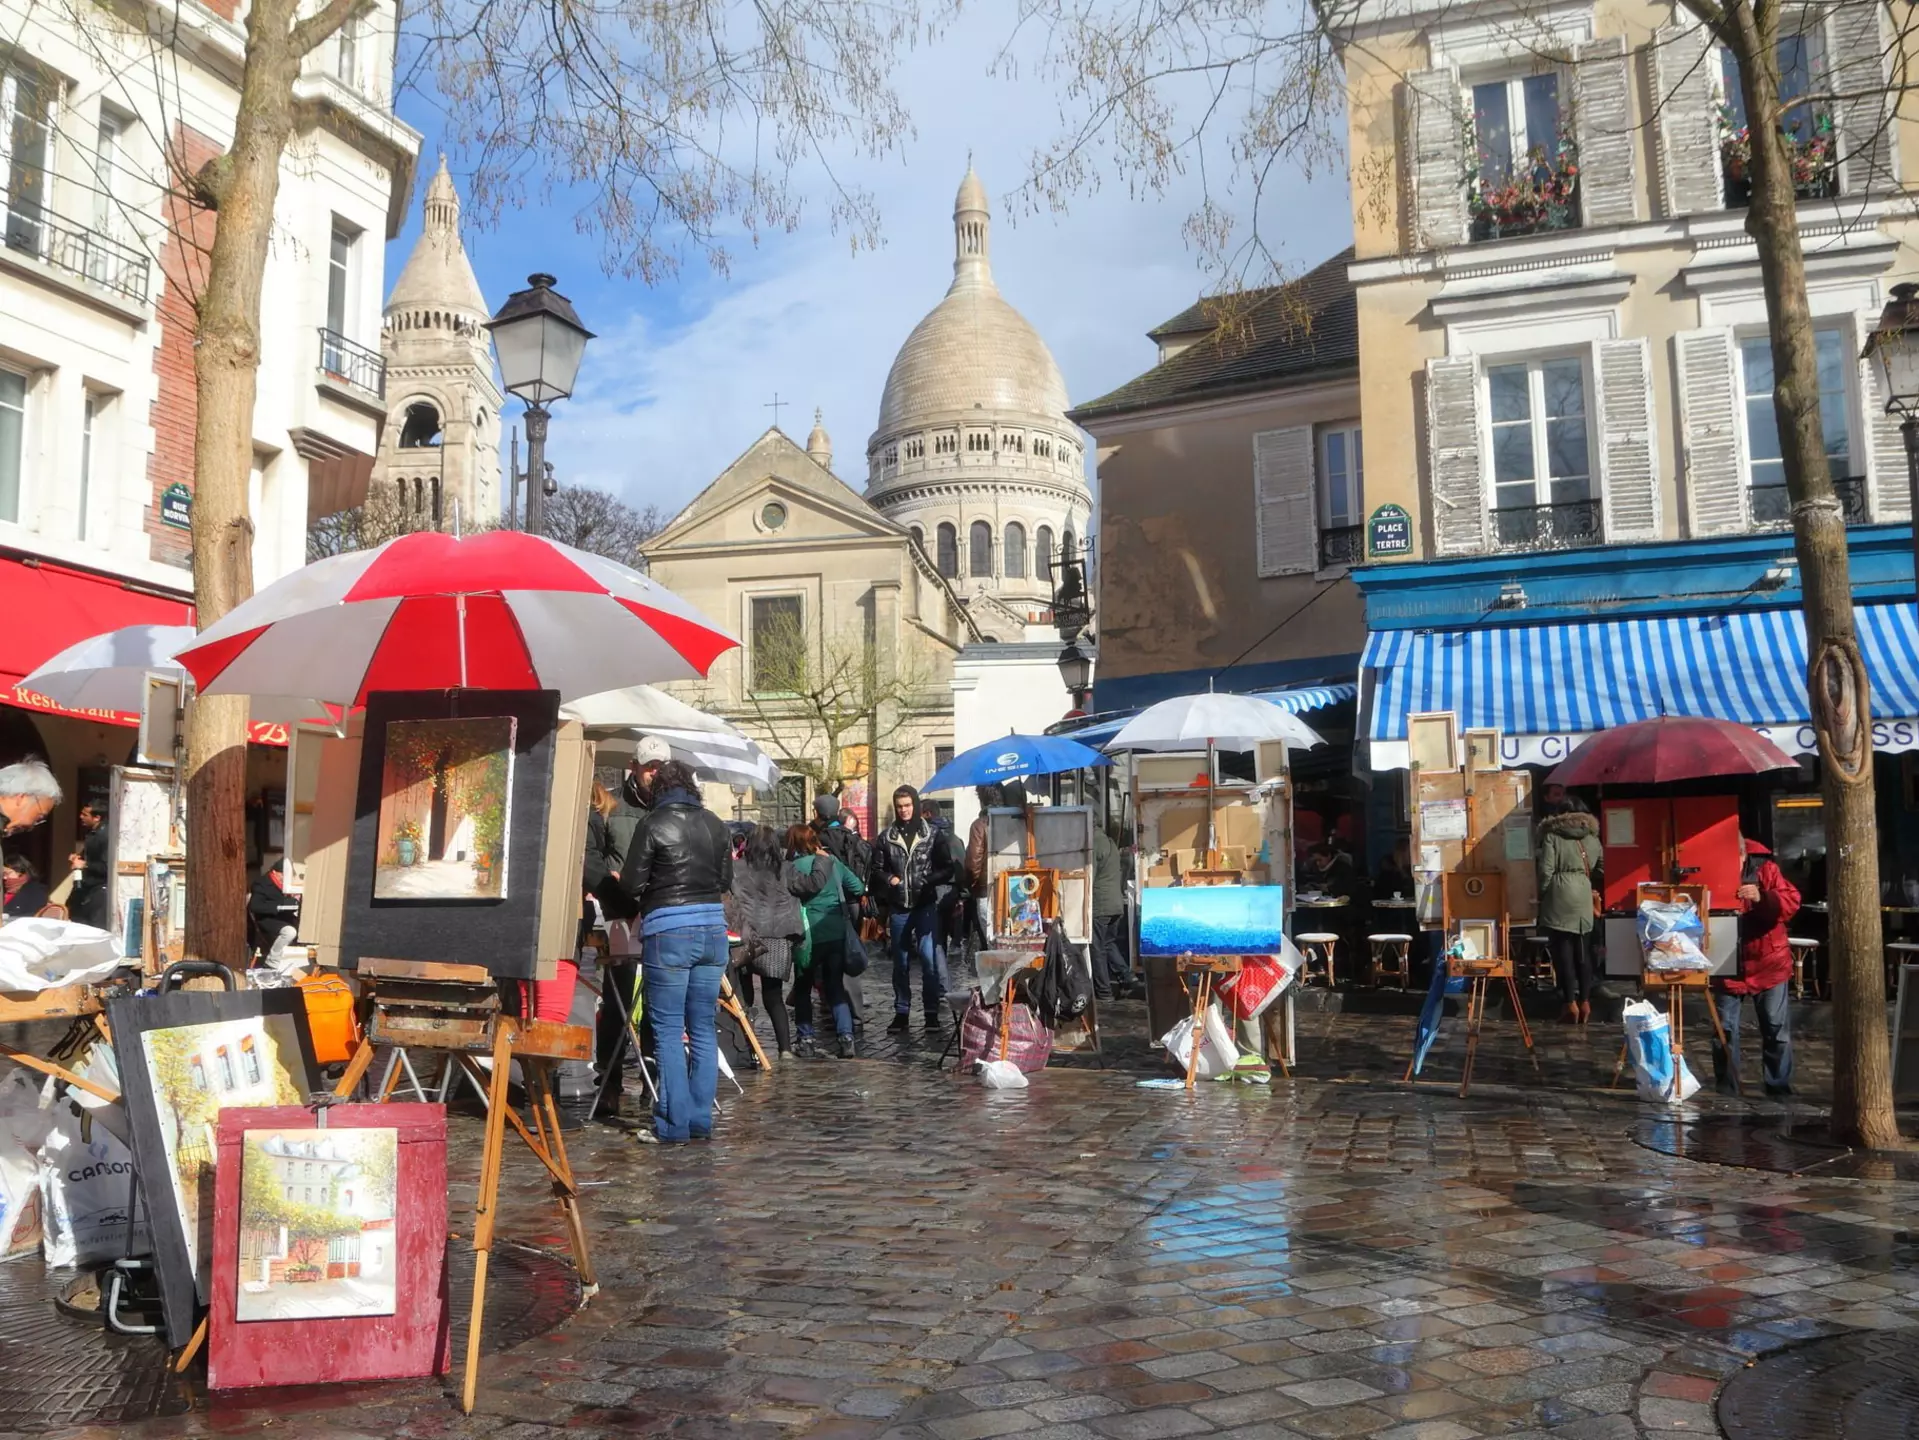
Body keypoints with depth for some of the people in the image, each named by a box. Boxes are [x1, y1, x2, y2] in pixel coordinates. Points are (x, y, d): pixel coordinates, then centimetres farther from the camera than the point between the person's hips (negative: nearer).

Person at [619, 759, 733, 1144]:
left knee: (667, 1032, 1)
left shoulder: (653, 825, -7)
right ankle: (701, 1121, 15)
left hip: (668, 931, -5)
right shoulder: (715, 824, 8)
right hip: (713, 927, 5)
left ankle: (674, 1124, 2)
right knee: (703, 1029, 11)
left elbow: (631, 884, -6)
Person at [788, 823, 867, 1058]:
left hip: (811, 935, -4)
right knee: (836, 986, 12)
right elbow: (858, 888, 11)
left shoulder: (797, 866, -8)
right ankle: (846, 1036, -1)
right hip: (837, 934, 4)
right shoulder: (833, 861, 6)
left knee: (803, 988, 12)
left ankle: (806, 1040, 9)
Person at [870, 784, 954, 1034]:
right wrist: (889, 879, -8)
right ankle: (901, 1013, 18)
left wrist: (929, 880, -13)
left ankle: (932, 1012, 2)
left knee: (929, 957, -7)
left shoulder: (932, 834, 1)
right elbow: (877, 869, 10)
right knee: (900, 962, 9)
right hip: (898, 907, 2)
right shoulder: (886, 837, 5)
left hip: (926, 905, -2)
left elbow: (947, 868, 2)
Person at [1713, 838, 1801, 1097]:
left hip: (1768, 962, 0)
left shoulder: (1765, 868, -7)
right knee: (1724, 1029, 4)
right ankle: (1725, 1087, 14)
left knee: (1777, 1028, 6)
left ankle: (1779, 1086, 16)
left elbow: (1792, 902, -16)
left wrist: (1762, 897, -33)